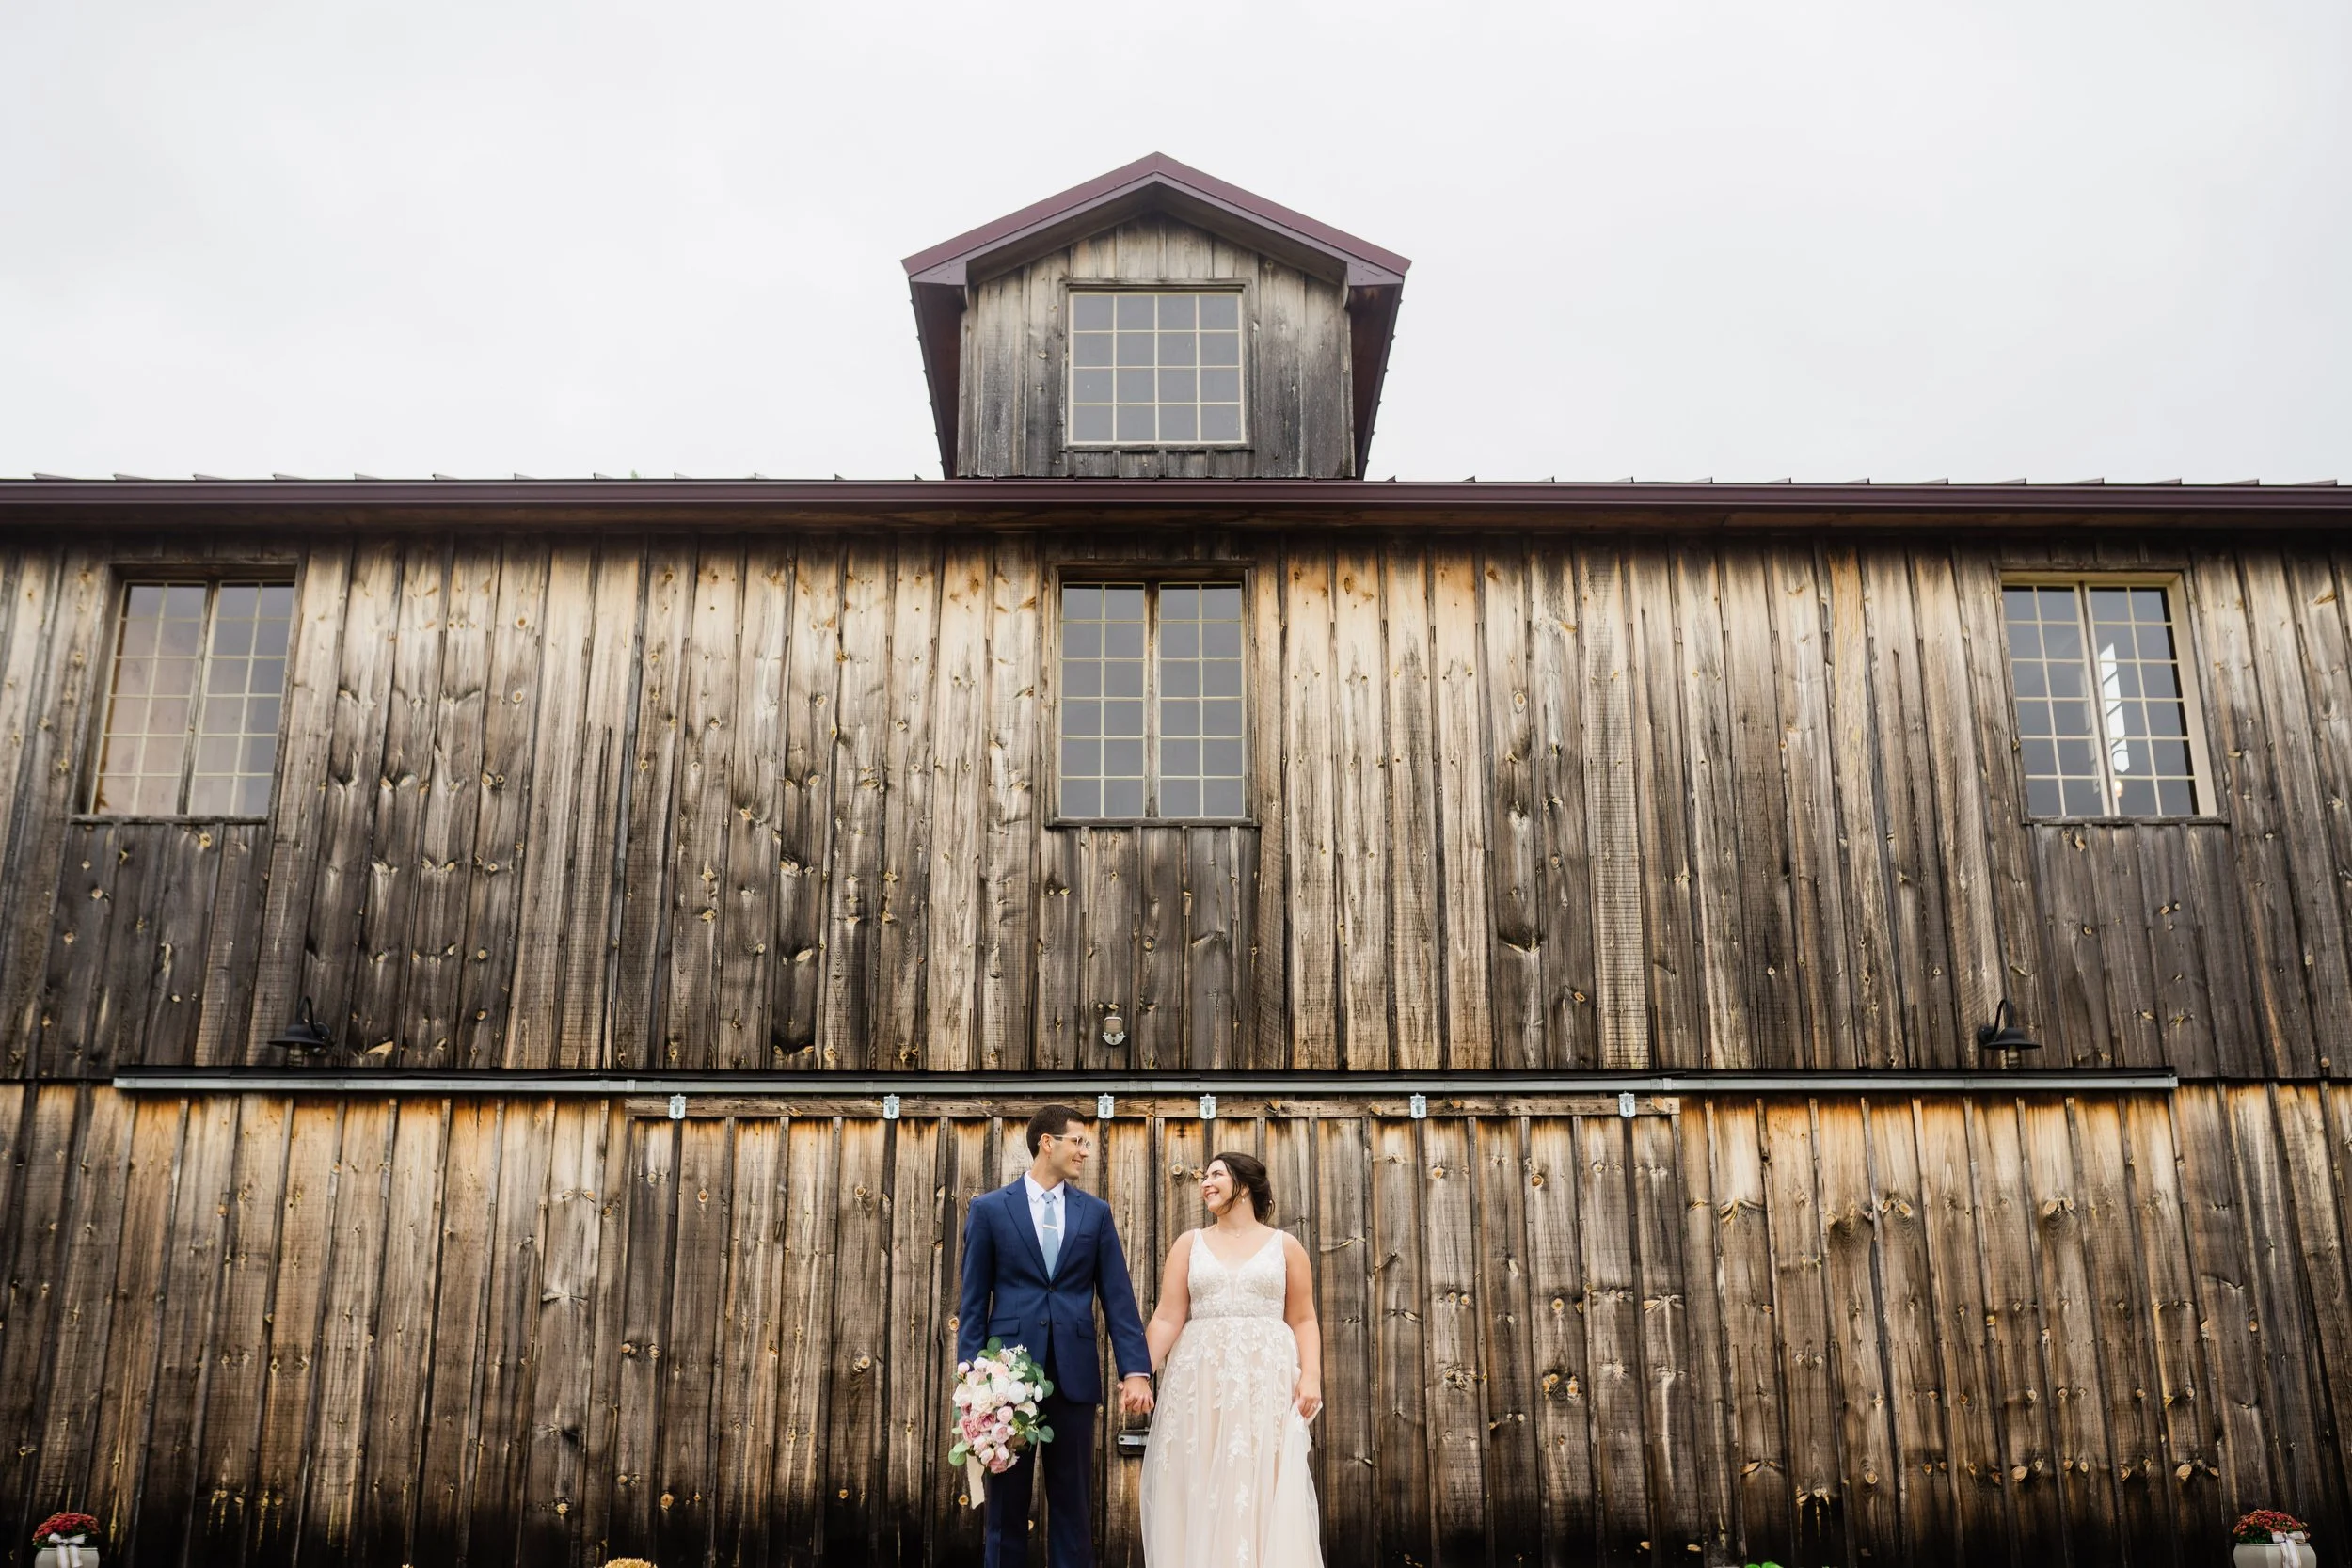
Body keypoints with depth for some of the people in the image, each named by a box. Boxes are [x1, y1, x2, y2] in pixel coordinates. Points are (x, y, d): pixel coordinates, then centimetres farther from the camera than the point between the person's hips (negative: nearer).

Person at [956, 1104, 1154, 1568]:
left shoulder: (1095, 1212, 8)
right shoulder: (989, 1208, 3)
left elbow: (1118, 1298, 4)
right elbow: (973, 1301, 2)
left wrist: (1135, 1371, -5)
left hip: (1074, 1374, 2)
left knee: (1073, 1506, 6)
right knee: (1007, 1503, 7)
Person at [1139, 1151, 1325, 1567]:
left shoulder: (1284, 1245, 8)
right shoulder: (1190, 1243, 10)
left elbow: (1303, 1319, 4)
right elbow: (1167, 1318, 3)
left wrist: (1311, 1375, -10)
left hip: (1267, 1382, -1)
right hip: (1200, 1382, 1)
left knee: (1267, 1493, -3)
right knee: (1200, 1494, 1)